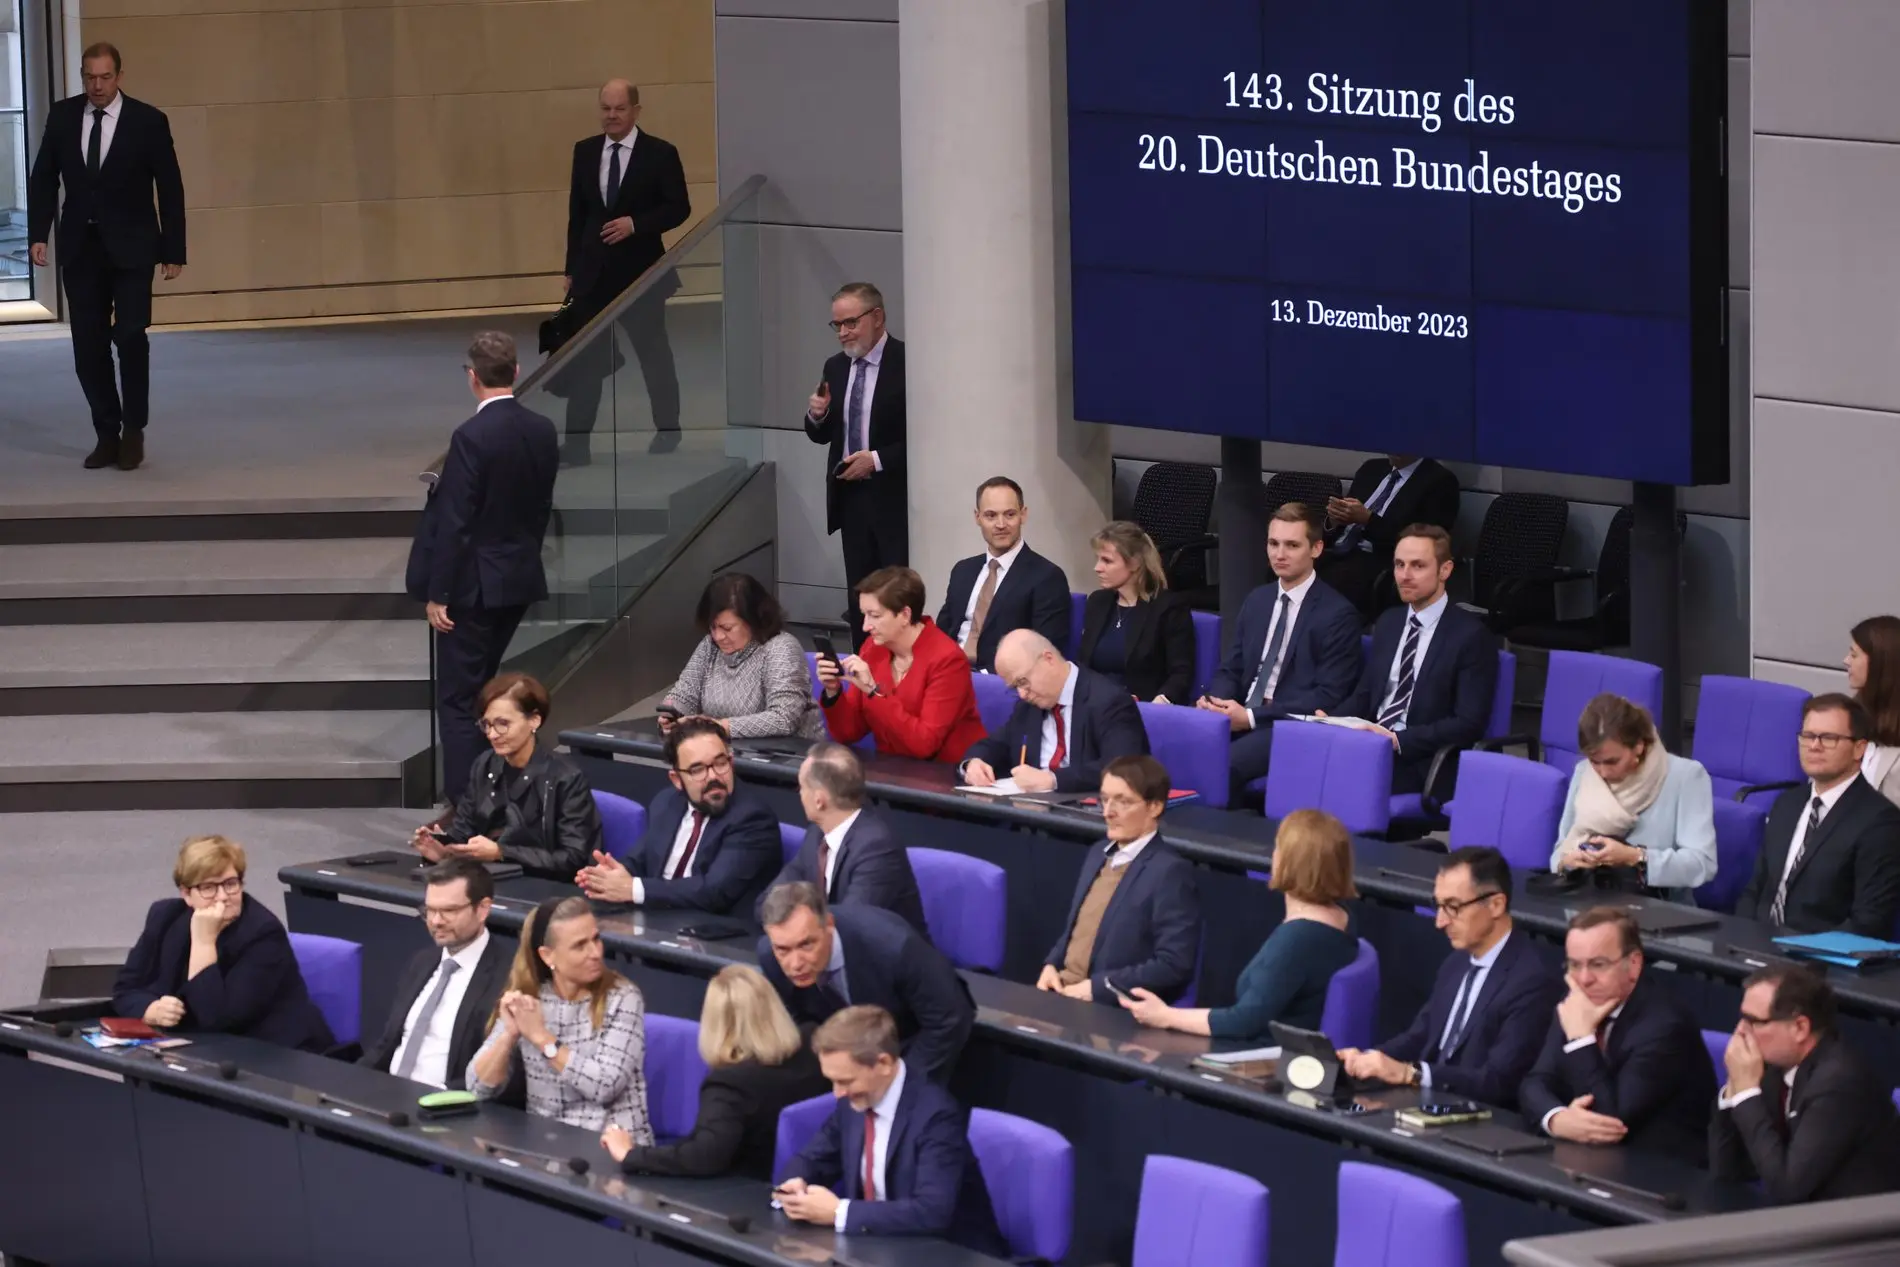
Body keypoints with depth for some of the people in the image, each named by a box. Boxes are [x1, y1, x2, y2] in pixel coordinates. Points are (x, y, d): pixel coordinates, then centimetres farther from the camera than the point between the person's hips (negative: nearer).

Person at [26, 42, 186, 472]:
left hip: (131, 247, -3)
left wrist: (173, 250, -3)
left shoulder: (148, 121, -7)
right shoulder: (62, 116, 1)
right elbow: (43, 178, 7)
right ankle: (106, 435, 12)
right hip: (80, 247, 3)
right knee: (88, 345, 3)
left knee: (130, 336, -12)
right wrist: (38, 234, -3)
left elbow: (170, 189, -2)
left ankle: (133, 431, 2)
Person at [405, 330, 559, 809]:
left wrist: (438, 594, -13)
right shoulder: (542, 432, 1)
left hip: (474, 585, -7)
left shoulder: (471, 438, -20)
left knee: (458, 698, -1)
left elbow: (455, 523, -19)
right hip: (520, 578, 7)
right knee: (483, 686, 20)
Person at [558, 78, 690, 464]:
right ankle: (577, 441, 1)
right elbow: (577, 212, 9)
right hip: (594, 270, 3)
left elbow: (679, 208, -6)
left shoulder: (660, 154, -6)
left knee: (653, 350, 12)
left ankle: (668, 429, 28)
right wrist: (571, 268, 8)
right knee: (582, 355, 0)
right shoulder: (585, 151, 6)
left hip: (641, 270, -3)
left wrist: (635, 223, -21)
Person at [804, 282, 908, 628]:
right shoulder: (835, 368, 11)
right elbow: (822, 436, 16)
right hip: (850, 498, 7)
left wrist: (878, 459, -17)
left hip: (894, 499, -7)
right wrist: (817, 416, -6)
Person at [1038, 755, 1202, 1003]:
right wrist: (1051, 966, 5)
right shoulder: (1099, 856, 16)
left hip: (1114, 1010, -8)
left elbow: (1174, 966, -17)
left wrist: (1096, 987, -18)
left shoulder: (1170, 871, -10)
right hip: (1060, 992, 8)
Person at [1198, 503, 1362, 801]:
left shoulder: (1338, 614, -4)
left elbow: (1327, 697, -11)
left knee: (1223, 764, -33)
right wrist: (1215, 700, -7)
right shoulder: (1257, 601, 17)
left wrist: (1252, 717, -18)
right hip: (1240, 716, 6)